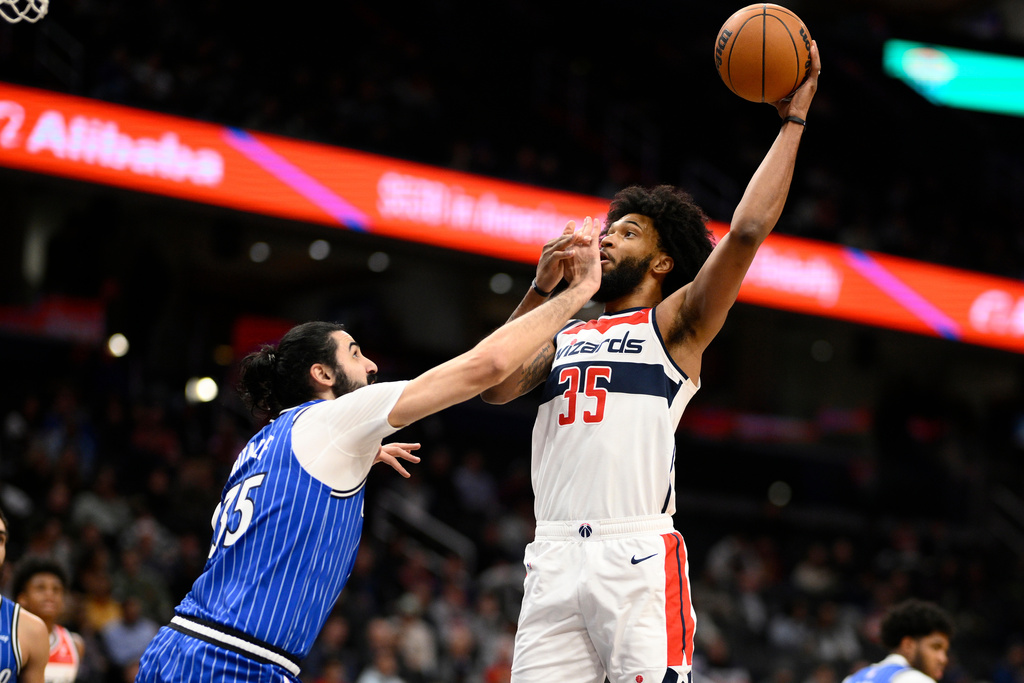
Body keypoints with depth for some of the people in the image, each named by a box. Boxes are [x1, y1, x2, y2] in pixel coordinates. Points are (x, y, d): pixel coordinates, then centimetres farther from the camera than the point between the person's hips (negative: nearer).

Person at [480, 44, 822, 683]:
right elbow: (495, 386, 10)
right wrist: (542, 290, 5)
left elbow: (747, 231, -2)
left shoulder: (674, 324, 11)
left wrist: (792, 120, 0)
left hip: (637, 558, -5)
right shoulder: (565, 336, 27)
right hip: (555, 558, 5)